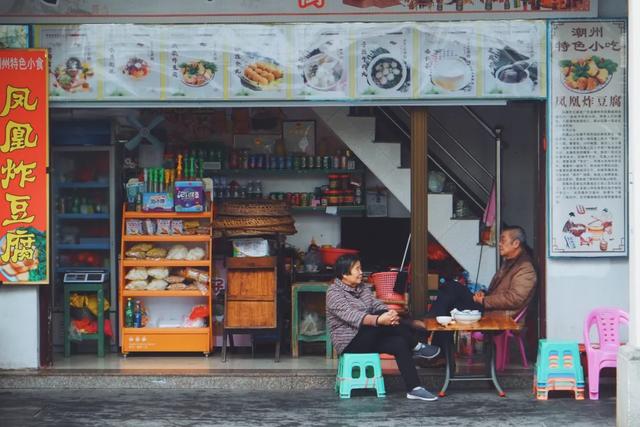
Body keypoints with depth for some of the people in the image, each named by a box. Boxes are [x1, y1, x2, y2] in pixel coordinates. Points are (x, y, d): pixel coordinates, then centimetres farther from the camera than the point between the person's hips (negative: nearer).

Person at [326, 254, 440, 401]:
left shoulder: (363, 288, 15)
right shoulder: (334, 293, -12)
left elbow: (378, 305, 1)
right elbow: (351, 315, -29)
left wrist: (390, 314, -26)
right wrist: (379, 320, -45)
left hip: (369, 339, 8)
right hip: (350, 342, -8)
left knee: (400, 343, -22)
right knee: (382, 319, -33)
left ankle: (414, 389, -23)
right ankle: (416, 347, -19)